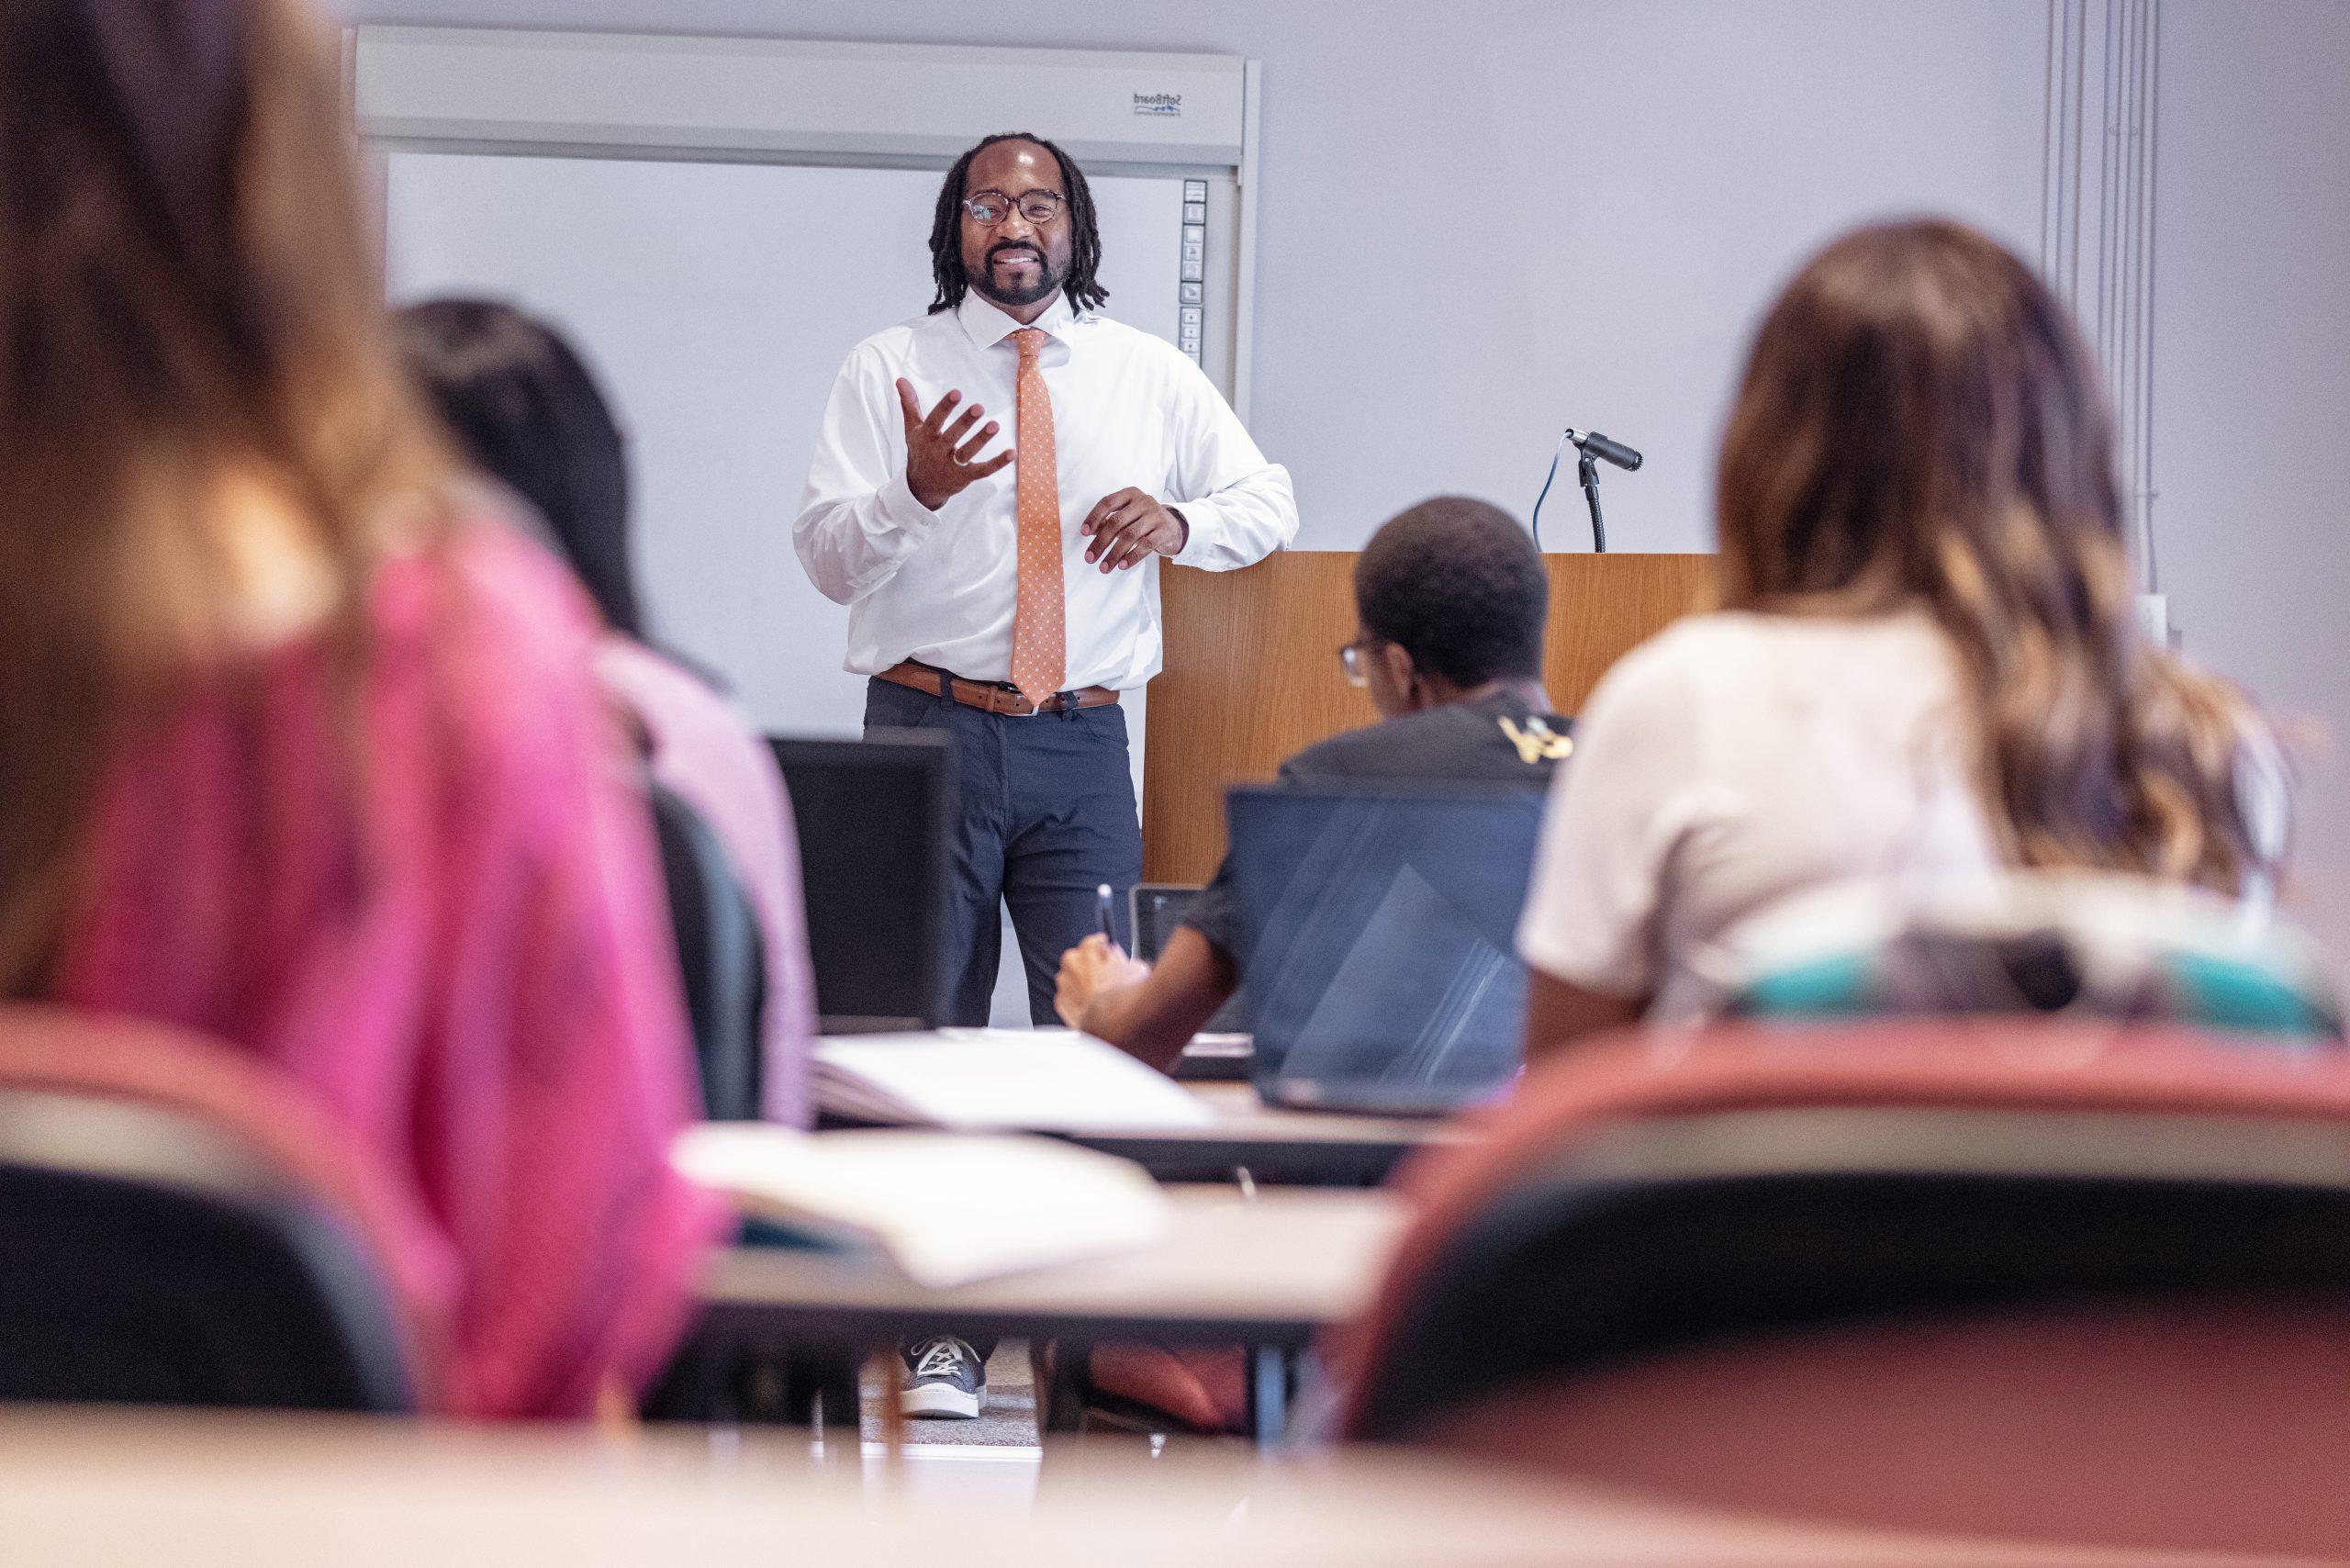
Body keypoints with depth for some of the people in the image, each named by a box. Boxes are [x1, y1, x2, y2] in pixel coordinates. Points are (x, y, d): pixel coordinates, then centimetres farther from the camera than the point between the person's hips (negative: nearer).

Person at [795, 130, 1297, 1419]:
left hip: (1083, 742, 2)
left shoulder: (1150, 376, 11)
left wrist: (1180, 520, -5)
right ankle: (942, 1330, 7)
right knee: (929, 1024, 1)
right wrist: (913, 491, -26)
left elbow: (1271, 503, 17)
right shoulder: (891, 370, 3)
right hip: (932, 728, -2)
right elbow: (825, 557, -5)